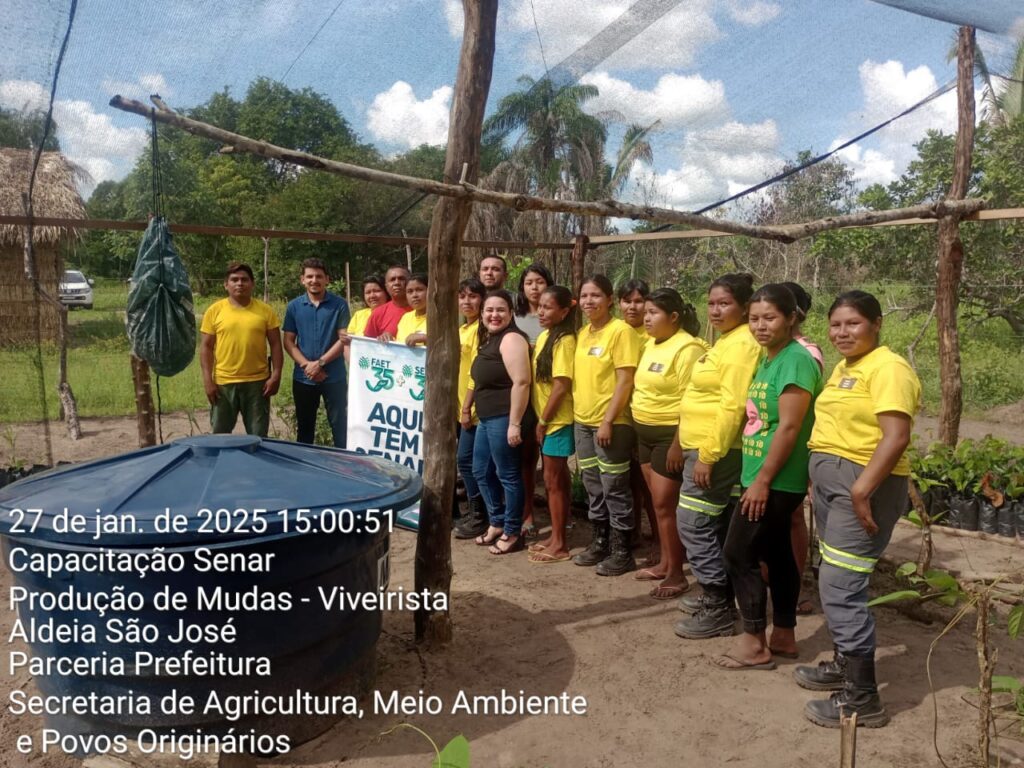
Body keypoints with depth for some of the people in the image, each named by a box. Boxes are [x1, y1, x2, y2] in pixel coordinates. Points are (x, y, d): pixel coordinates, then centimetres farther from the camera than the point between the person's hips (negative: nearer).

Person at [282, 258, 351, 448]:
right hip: (303, 378, 2)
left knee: (340, 426, 4)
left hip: (334, 377, -2)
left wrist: (320, 363, -13)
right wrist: (307, 365, -11)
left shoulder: (339, 305, -3)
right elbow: (288, 341, 2)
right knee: (304, 428, 14)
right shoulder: (294, 306, 3)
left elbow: (344, 339, -6)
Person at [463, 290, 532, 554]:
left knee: (508, 476, 0)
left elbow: (521, 382, -21)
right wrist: (467, 408, 24)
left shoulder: (511, 339, -14)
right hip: (487, 419, 10)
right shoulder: (488, 340, 16)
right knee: (481, 472, 17)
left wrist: (514, 423, -24)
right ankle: (497, 523, 30)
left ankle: (512, 533, 12)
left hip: (504, 418, -10)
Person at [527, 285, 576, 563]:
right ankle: (556, 536, 25)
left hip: (558, 421, -8)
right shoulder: (544, 336, 9)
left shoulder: (564, 341, -17)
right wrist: (540, 420, 9)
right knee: (558, 480, 15)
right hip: (547, 419, 8)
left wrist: (543, 420, -14)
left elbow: (562, 386, -20)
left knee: (553, 481, -1)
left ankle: (559, 544, 9)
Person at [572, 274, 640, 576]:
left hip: (611, 423, -7)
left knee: (614, 488, 0)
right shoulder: (583, 333, 11)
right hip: (583, 422, 8)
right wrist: (577, 414, 12)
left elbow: (625, 382, -16)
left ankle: (622, 551, 11)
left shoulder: (621, 331, -12)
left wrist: (608, 421, -19)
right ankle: (599, 543, 27)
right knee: (593, 487, 15)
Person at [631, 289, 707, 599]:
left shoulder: (687, 348, -17)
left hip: (670, 434, -9)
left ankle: (677, 575, 7)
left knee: (665, 505, -4)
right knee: (658, 502, 15)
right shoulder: (651, 344, 10)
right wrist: (639, 428, 15)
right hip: (646, 431, 9)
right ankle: (665, 563, 27)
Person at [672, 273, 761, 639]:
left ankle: (718, 611, 3)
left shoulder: (741, 344, -17)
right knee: (714, 526, 16)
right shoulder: (726, 341, 15)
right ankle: (715, 595, 27)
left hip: (717, 452, -10)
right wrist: (685, 447, 21)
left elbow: (731, 407, -24)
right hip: (703, 448, 10)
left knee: (693, 525, -6)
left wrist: (708, 456, -25)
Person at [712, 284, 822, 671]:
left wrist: (762, 480, -21)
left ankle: (754, 643, 7)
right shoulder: (768, 360, 12)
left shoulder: (796, 360, -17)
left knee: (739, 553, -4)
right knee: (777, 553, 15)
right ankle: (783, 636, 27)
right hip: (767, 478, 9)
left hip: (775, 481, -9)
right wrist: (759, 478, 15)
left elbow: (789, 428, -22)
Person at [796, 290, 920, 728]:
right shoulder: (843, 367, 15)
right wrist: (817, 475, 16)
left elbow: (896, 437, -23)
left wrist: (861, 491, -28)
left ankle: (861, 697, 2)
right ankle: (844, 663, 32)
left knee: (840, 586, -9)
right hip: (830, 479, 9)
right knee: (834, 582, 16)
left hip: (865, 483, -9)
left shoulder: (888, 368, -13)